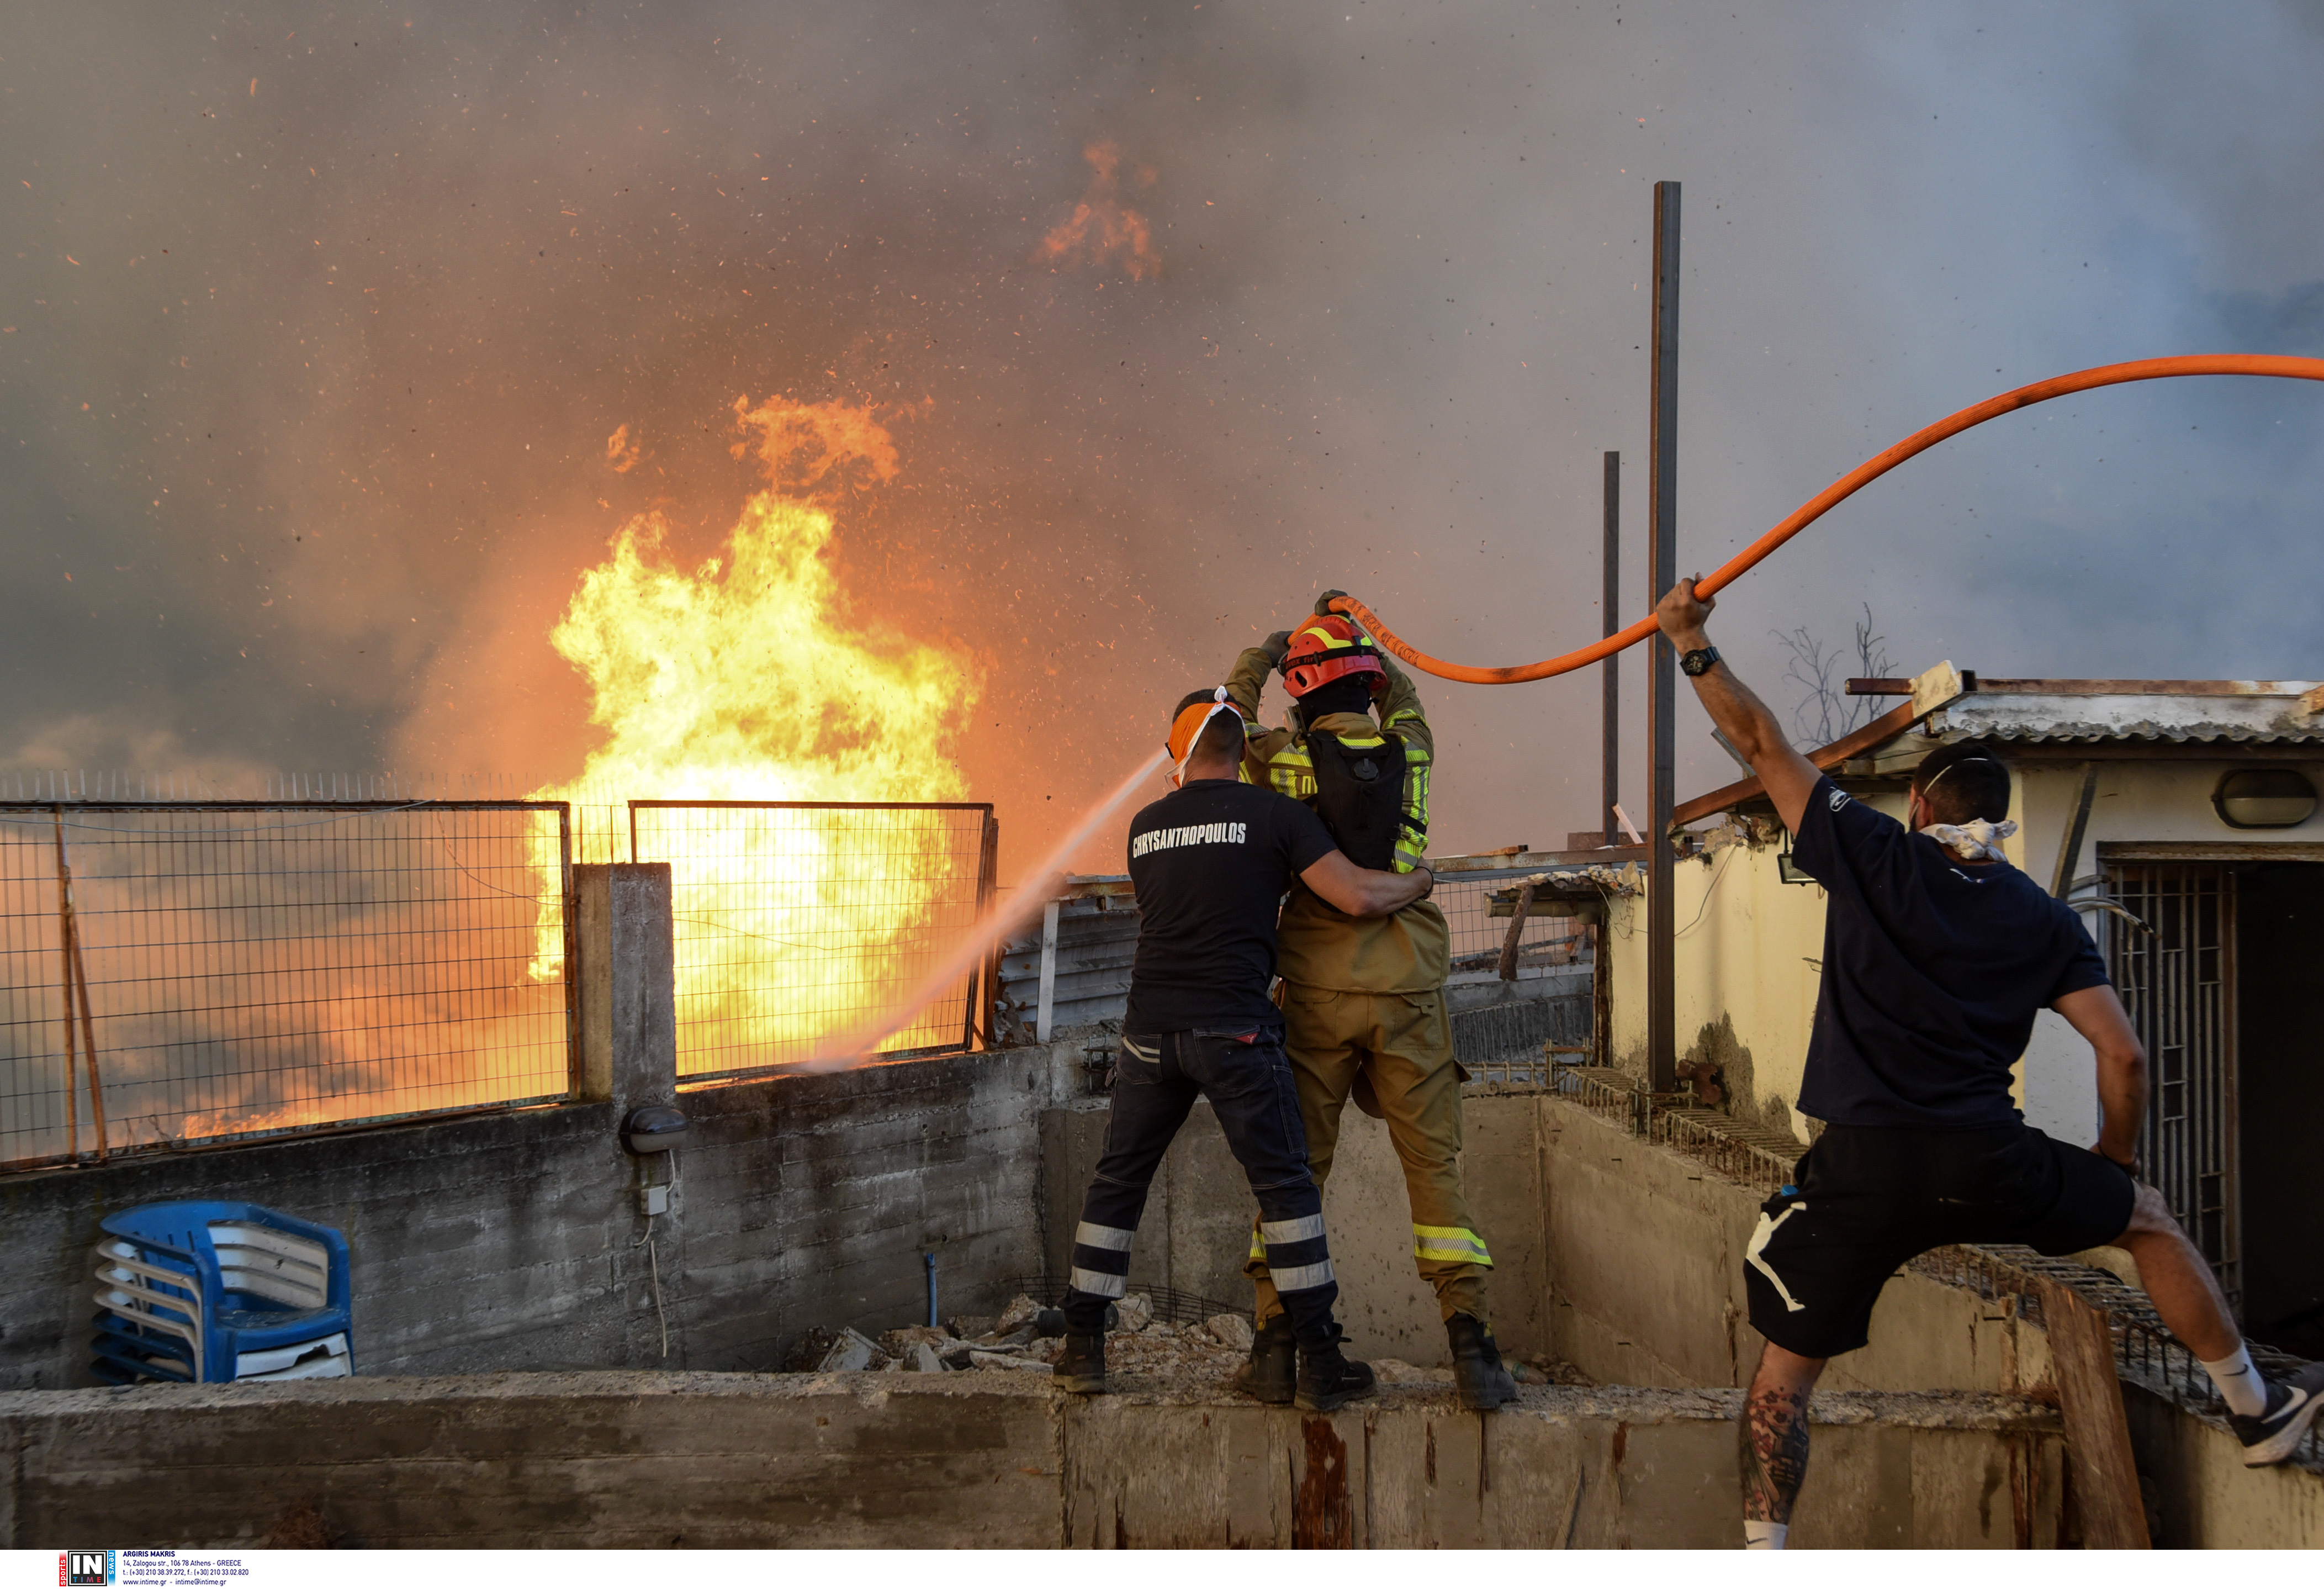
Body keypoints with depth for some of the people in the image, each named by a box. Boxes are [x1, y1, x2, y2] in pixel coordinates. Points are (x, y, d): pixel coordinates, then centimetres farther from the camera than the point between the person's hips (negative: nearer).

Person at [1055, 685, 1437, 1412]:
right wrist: (1420, 882, 10)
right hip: (1234, 1028, -3)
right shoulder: (1274, 814, -2)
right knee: (1285, 1187, 3)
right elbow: (1358, 896, -9)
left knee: (1117, 1183, 14)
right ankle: (1321, 1364, 2)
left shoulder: (1145, 826, 12)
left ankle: (1083, 1347, 15)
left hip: (1150, 1029, 4)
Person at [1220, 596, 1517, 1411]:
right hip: (1408, 989, 1)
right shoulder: (1410, 755, 5)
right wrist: (1350, 630, 37)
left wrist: (1268, 650, 32)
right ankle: (1472, 1347, -5)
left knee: (1295, 1164, 7)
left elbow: (1233, 709, 20)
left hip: (1318, 991, -1)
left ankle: (1275, 1343, 5)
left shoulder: (1285, 761, -2)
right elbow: (1404, 698, 29)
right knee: (1435, 1162, 3)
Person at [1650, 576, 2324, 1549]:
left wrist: (1693, 646, 16)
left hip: (1863, 1171, -2)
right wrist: (2115, 1162, 21)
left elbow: (1762, 743, 7)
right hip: (1991, 1165, 2)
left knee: (1783, 1373, 9)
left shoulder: (1873, 856, 4)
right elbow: (2124, 1055, 5)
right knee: (2148, 1219, 28)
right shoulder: (2043, 920, 9)